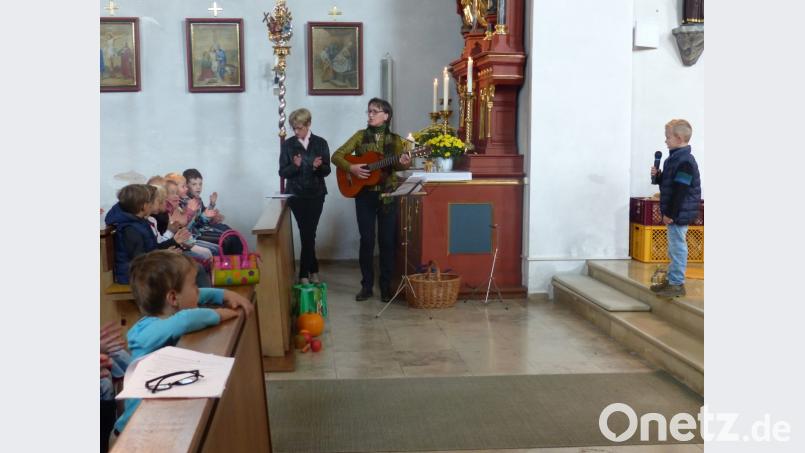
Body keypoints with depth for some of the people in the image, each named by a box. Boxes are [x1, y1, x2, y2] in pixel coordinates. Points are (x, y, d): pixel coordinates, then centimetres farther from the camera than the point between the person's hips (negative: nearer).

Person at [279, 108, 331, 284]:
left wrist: (318, 167, -22)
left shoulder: (320, 143, 1)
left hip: (316, 195, 1)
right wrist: (294, 166, -21)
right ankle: (313, 270, 10)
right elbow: (282, 172, -2)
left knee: (308, 234, 1)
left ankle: (305, 274, 11)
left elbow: (327, 170, 0)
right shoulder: (287, 145, 0)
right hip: (296, 195, -1)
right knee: (308, 234, -2)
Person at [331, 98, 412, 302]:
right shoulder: (361, 136, 3)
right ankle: (367, 285, 11)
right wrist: (351, 168, -17)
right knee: (367, 240, 1)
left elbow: (400, 163, -8)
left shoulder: (394, 139, 4)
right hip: (364, 194, 0)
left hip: (388, 194, 0)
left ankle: (386, 287, 11)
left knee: (387, 240, 2)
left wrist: (403, 162, -31)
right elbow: (337, 156, 0)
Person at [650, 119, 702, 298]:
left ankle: (677, 284, 2)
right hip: (675, 213, 11)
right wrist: (658, 175, 4)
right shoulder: (674, 158, 12)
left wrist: (670, 214, -22)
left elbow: (680, 191, -23)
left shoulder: (685, 162, -20)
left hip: (680, 214, -11)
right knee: (674, 248, 17)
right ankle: (672, 280, 27)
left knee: (678, 247, -4)